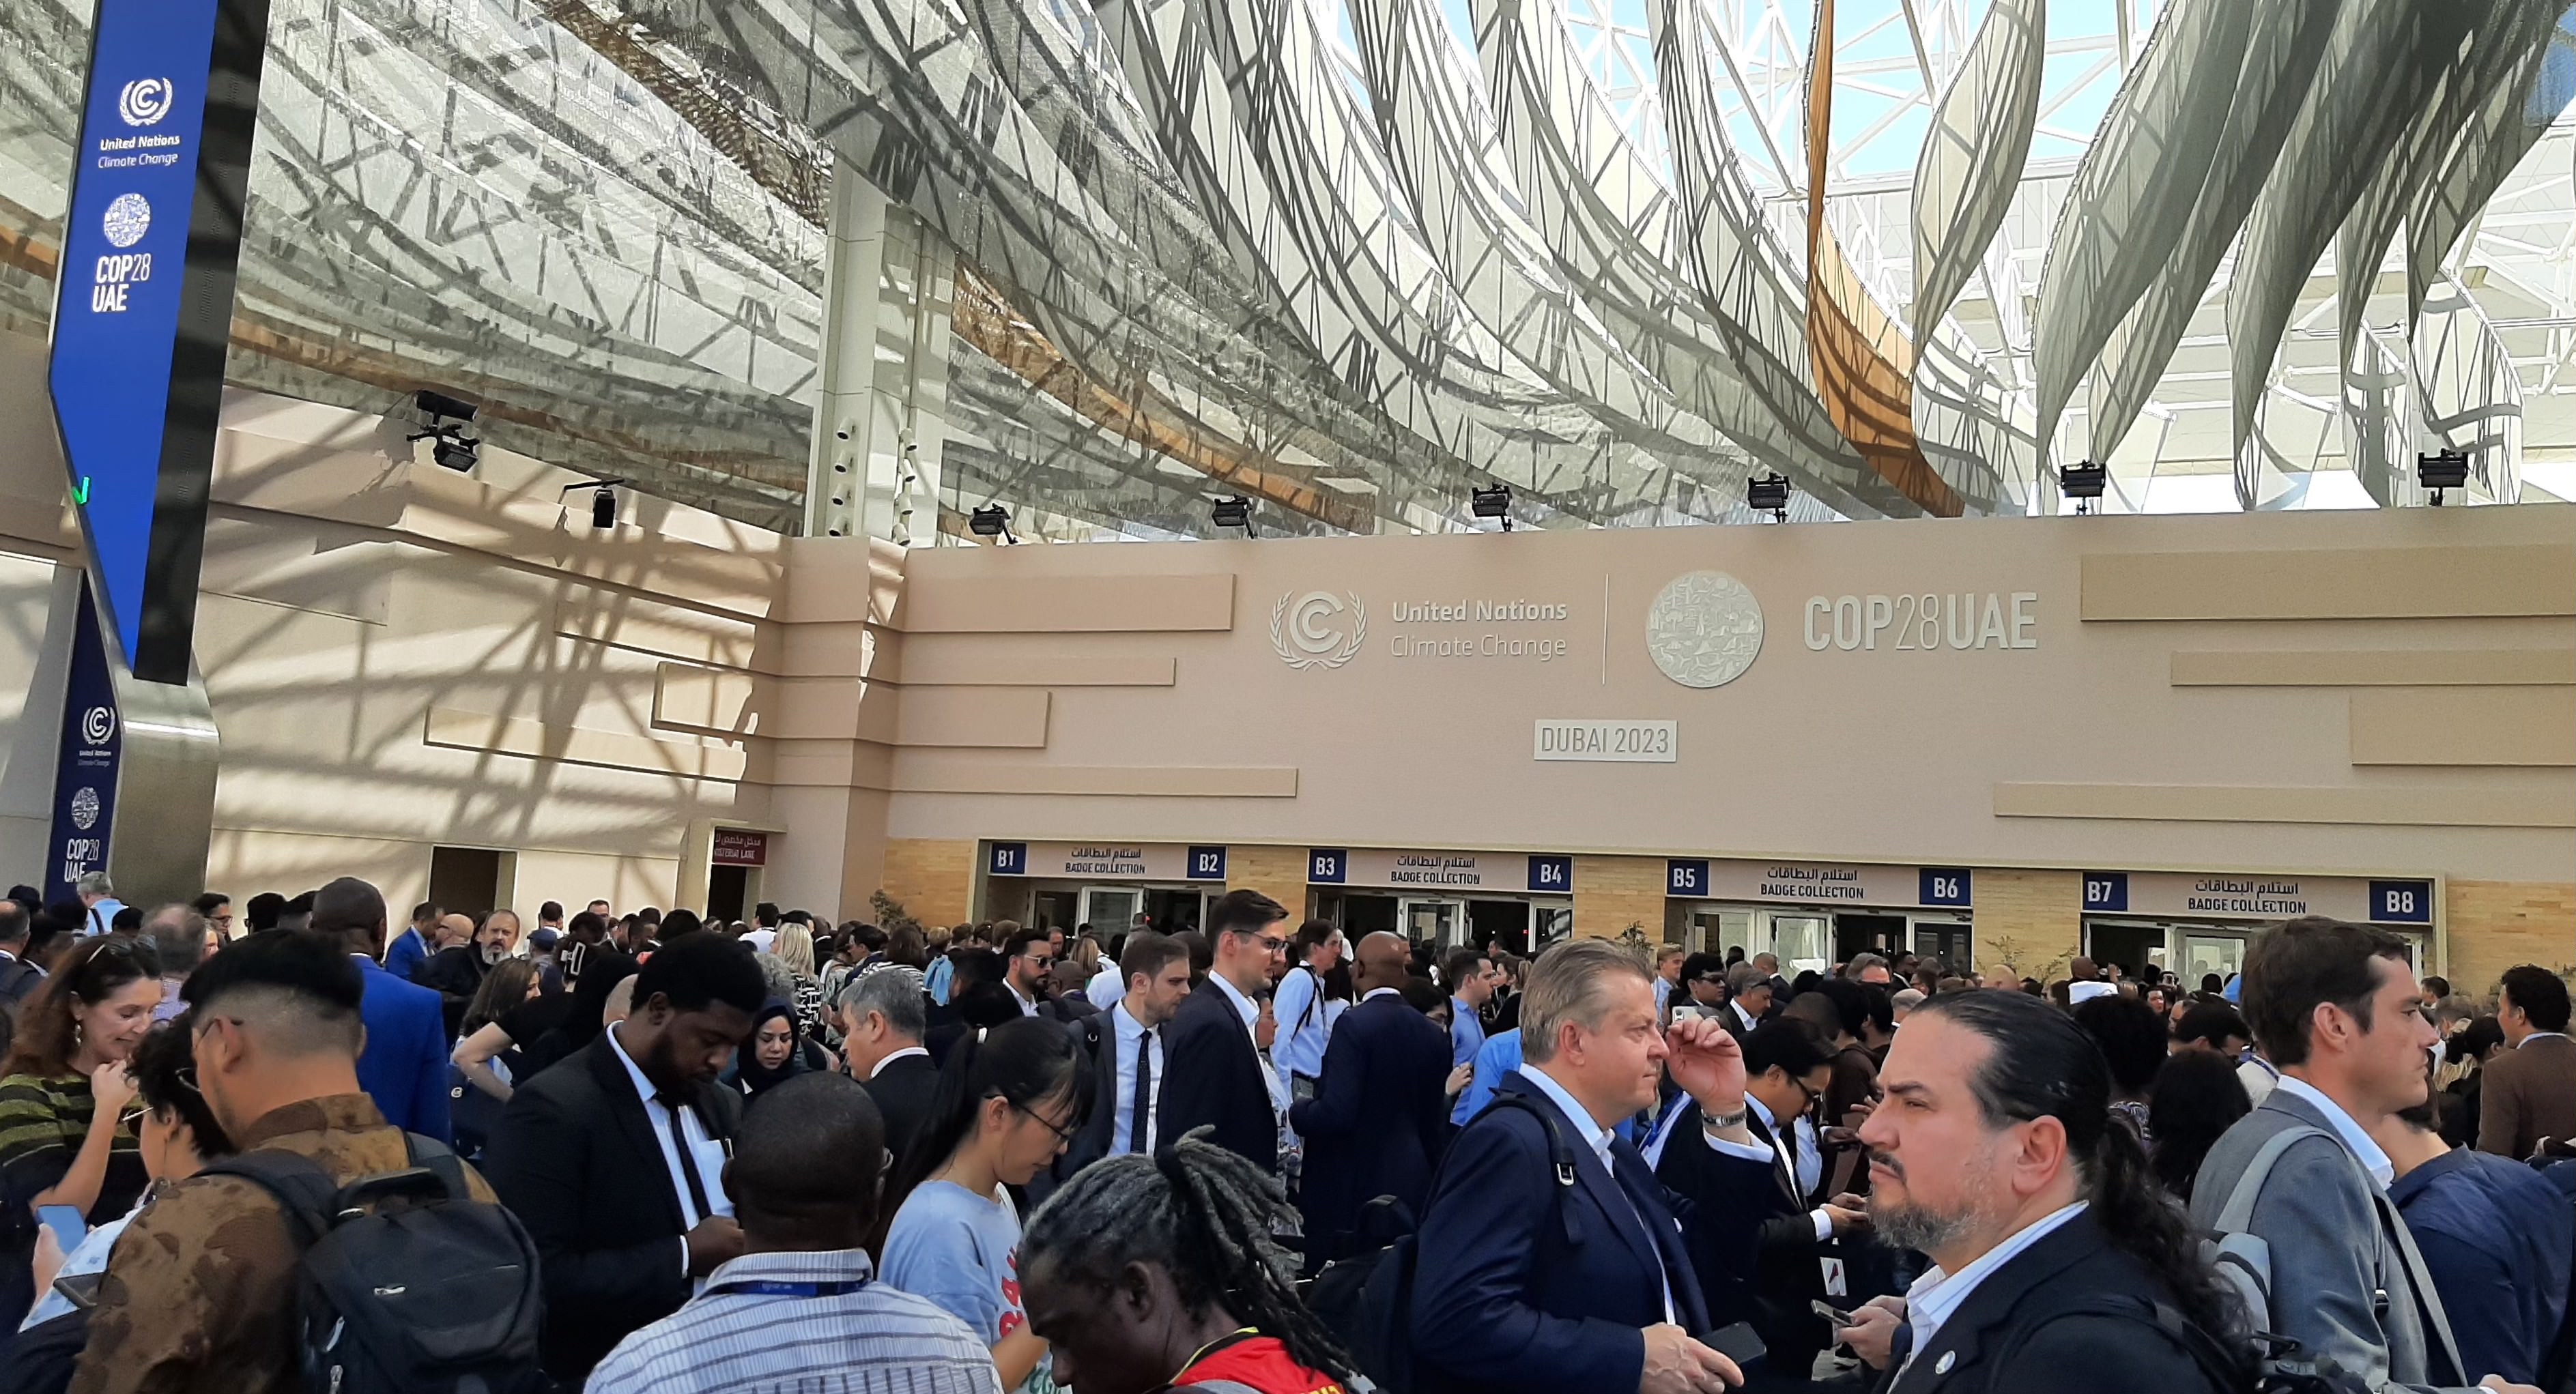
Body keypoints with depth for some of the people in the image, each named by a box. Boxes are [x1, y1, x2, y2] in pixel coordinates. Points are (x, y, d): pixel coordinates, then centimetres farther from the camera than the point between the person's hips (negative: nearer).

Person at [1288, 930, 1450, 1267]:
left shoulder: (1356, 1023, -15)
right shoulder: (1431, 1034, 6)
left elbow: (1336, 1113, -22)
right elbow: (1436, 1120, 14)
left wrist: (1295, 1111, -3)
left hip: (1351, 1190, -7)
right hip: (1412, 1192, 7)